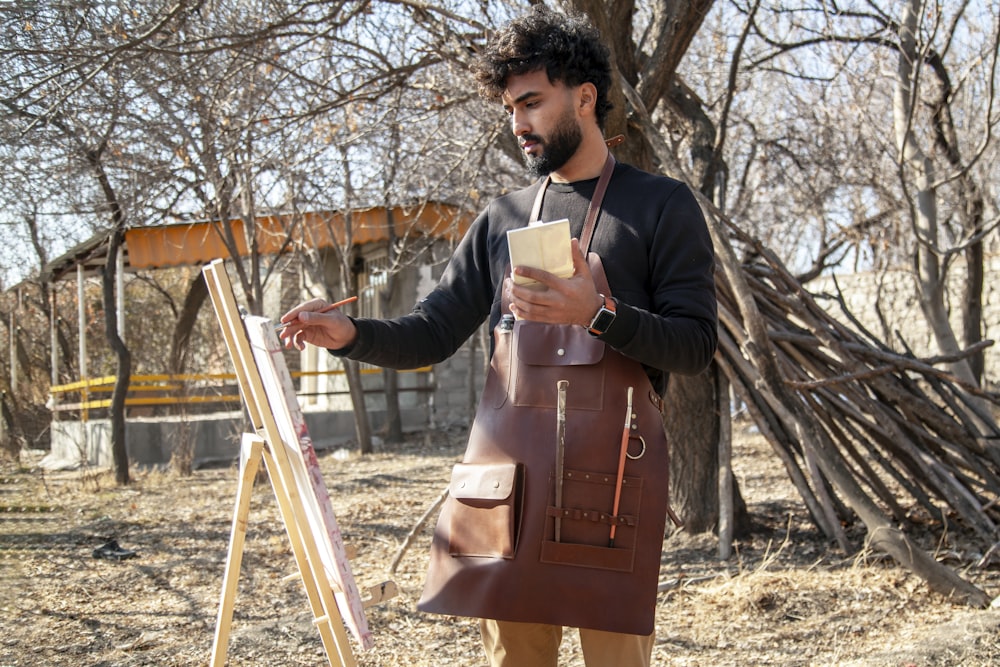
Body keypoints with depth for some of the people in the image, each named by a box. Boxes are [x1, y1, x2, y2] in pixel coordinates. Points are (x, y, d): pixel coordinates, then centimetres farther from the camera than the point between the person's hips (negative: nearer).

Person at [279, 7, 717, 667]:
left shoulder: (661, 205, 5)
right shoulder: (504, 218, 18)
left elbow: (697, 345, -2)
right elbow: (432, 333, 15)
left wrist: (598, 313, -17)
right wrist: (351, 334, -3)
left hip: (611, 475, -4)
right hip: (506, 464, 4)